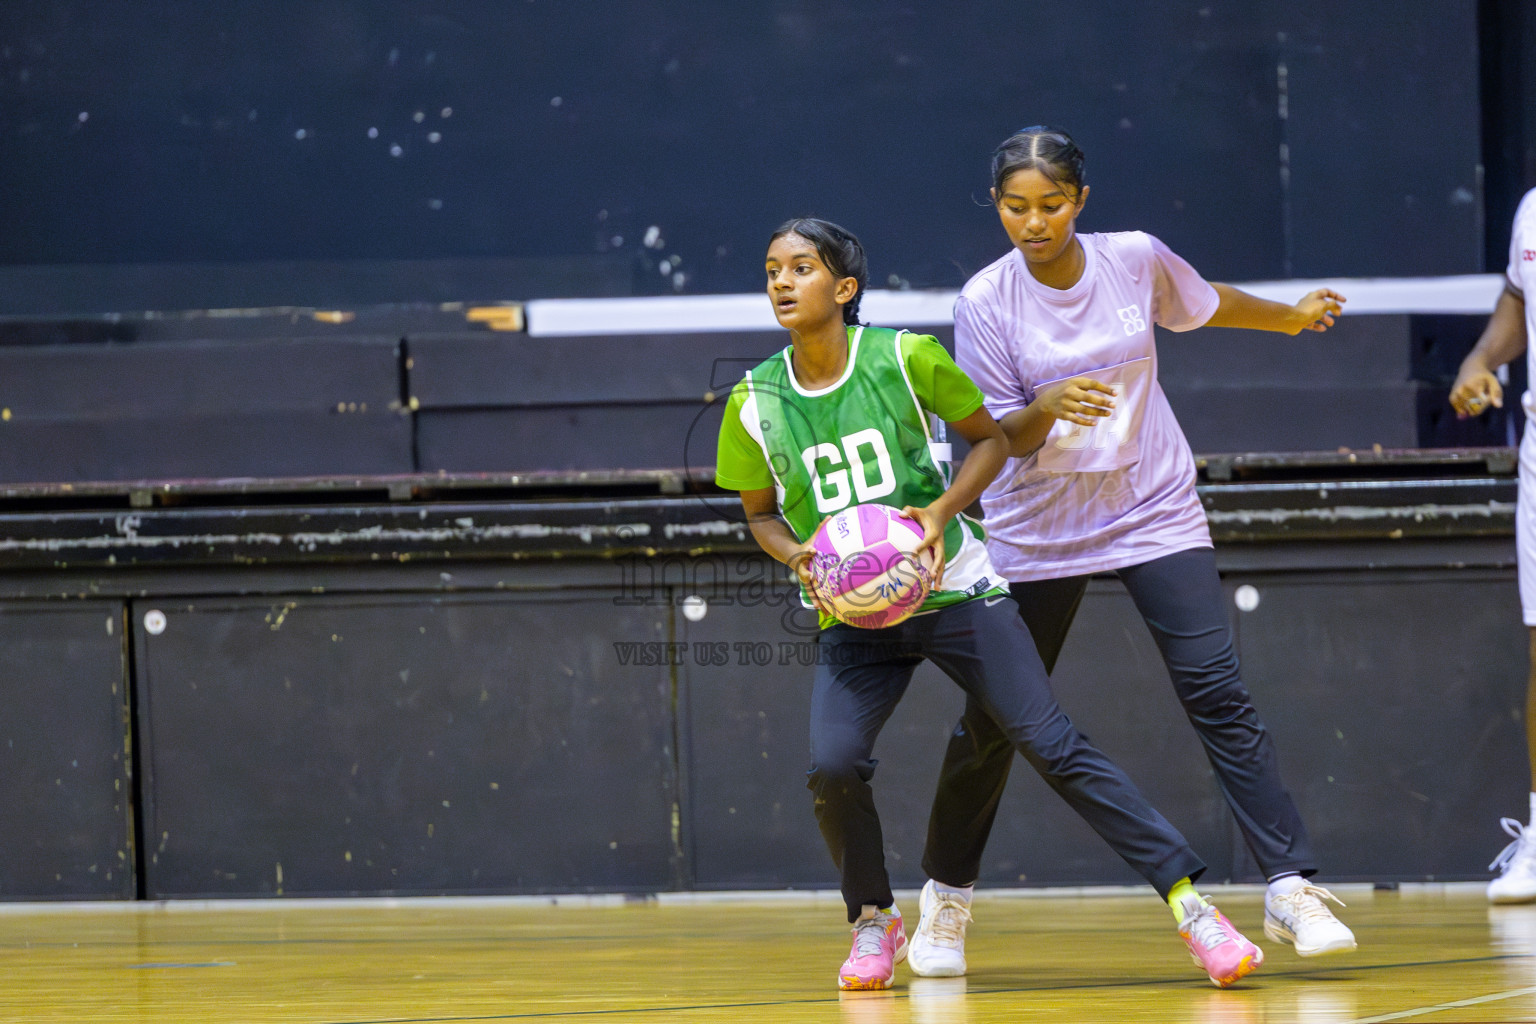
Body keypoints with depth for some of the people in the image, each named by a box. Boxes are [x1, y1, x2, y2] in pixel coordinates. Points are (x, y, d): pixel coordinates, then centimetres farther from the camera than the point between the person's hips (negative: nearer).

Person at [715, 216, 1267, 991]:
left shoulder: (904, 357, -9)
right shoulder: (755, 404, -3)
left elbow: (989, 440, 4)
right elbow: (760, 512, 12)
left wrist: (943, 509, -13)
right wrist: (797, 555, -9)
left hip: (954, 591, -2)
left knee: (1053, 747, -10)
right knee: (833, 765, -20)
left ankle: (1190, 906, -9)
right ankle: (873, 920, 7)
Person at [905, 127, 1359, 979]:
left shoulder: (1136, 260, -6)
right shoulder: (986, 301, -11)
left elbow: (1206, 303, 17)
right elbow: (998, 437, -10)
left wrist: (1292, 317, 29)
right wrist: (1045, 411, -31)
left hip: (1155, 513, 1)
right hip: (1037, 531, -1)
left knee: (1217, 693, -13)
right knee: (991, 719, 4)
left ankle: (1291, 891, -14)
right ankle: (946, 900, 24)